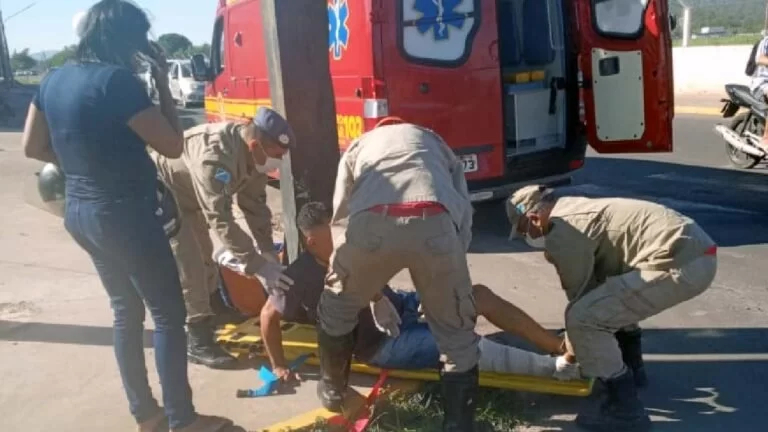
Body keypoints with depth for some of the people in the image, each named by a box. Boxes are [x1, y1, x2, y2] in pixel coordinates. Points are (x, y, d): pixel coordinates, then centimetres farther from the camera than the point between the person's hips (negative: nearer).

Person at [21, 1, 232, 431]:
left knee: (126, 311, 19)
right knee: (168, 314, 4)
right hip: (125, 214, -8)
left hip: (79, 211, 9)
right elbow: (173, 146, -14)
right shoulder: (117, 80, -19)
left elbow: (33, 147, 14)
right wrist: (164, 84, -6)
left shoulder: (55, 80, 6)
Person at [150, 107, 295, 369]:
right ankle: (198, 342, -1)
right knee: (187, 268, -12)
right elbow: (221, 219, -42)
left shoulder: (251, 152, -13)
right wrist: (258, 266, -41)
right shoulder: (214, 155, -41)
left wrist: (268, 251, -11)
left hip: (187, 196, 9)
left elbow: (254, 203, -5)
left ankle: (207, 319, 36)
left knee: (204, 260, 18)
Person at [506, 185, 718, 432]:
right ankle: (631, 367, 39)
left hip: (682, 264, -11)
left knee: (582, 318, -9)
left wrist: (571, 353, 15)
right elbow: (591, 283, 32)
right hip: (696, 250, 11)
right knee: (615, 295, 32)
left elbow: (579, 293, 1)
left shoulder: (561, 230, -7)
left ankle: (624, 410, 0)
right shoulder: (577, 211, 24)